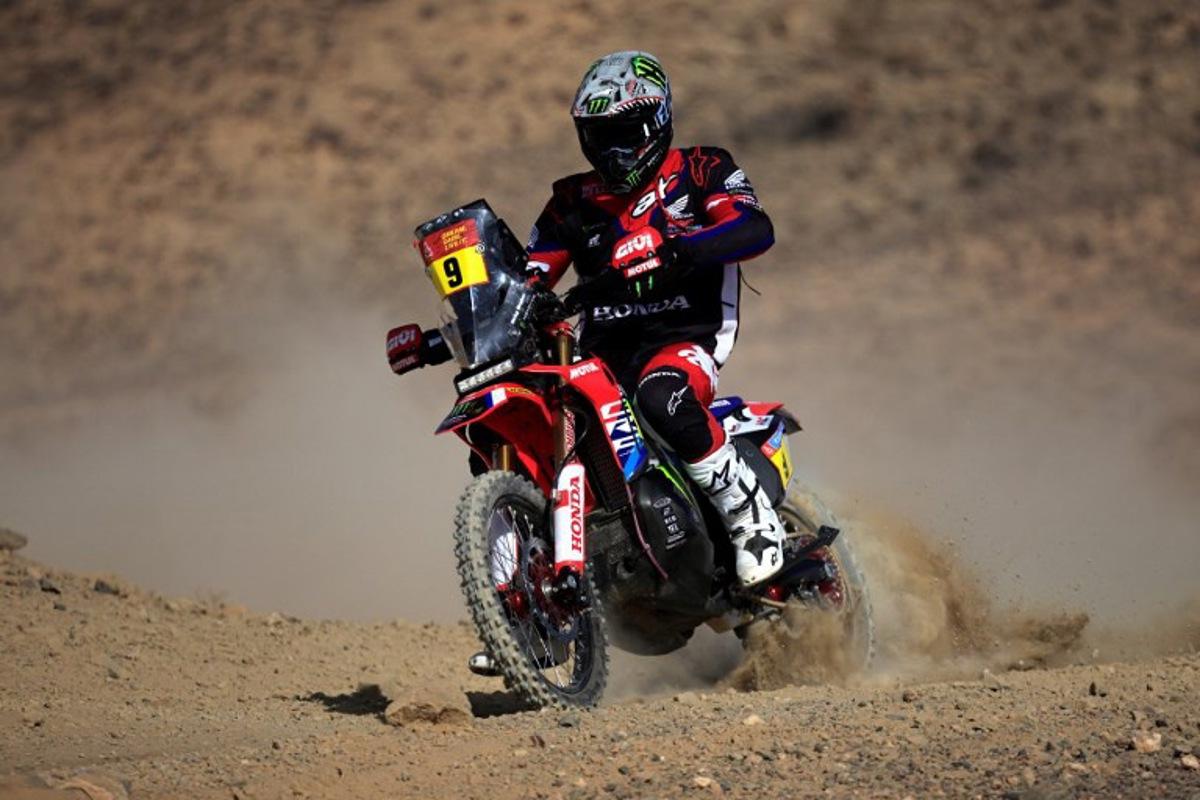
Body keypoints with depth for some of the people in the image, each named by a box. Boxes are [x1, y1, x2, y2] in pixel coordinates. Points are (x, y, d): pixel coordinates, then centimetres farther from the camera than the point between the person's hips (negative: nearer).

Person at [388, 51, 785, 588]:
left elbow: (757, 229, -15)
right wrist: (435, 341, 1)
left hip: (685, 340, -5)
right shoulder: (573, 204, 18)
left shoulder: (700, 170, 4)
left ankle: (751, 516, -27)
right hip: (602, 354, 5)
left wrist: (674, 250, -34)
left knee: (661, 398, -41)